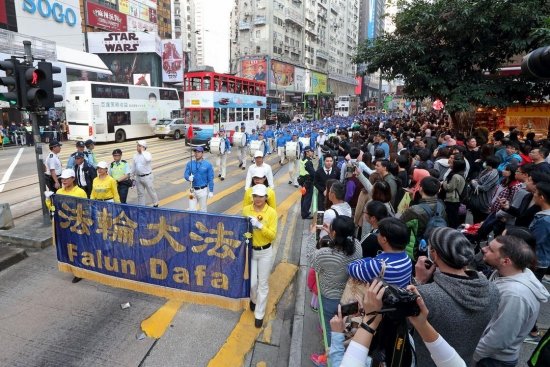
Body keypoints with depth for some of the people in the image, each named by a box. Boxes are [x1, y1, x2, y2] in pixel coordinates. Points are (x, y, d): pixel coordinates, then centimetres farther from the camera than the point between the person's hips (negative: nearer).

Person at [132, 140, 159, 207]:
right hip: (138, 177, 5)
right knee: (140, 193, 13)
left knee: (151, 191, 7)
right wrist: (133, 175, 16)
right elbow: (133, 166, 15)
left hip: (147, 177, -5)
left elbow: (148, 159, -38)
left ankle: (155, 204, 27)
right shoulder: (135, 155, 6)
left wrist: (142, 151, -28)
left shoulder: (147, 154, -12)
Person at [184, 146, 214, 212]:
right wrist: (189, 178, -25)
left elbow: (210, 179, -6)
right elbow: (185, 174, -1)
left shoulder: (208, 164, -7)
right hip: (193, 190, 3)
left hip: (203, 190, -2)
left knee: (203, 209, 9)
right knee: (191, 209, 5)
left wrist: (211, 191, -8)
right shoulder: (190, 164, 1)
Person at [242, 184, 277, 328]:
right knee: (252, 282, 6)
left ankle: (259, 314, 25)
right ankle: (254, 299, 42)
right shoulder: (246, 210, -5)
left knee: (263, 284, 8)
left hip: (265, 252, -1)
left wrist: (260, 226, -28)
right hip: (250, 251, 2)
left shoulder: (271, 212, -12)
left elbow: (273, 235, -15)